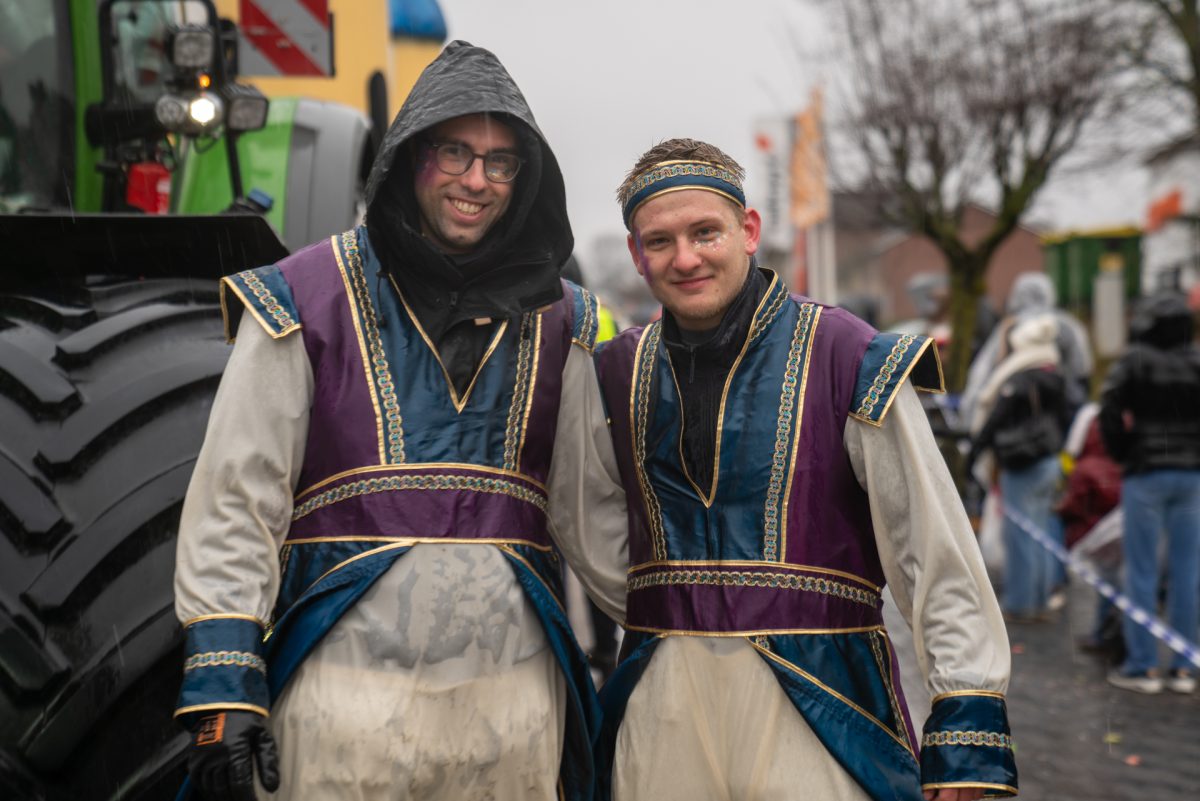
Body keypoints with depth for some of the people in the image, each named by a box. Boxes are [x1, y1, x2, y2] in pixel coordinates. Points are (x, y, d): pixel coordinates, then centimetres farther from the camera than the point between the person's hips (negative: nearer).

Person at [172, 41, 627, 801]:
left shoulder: (555, 321, 13)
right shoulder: (306, 298, 3)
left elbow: (590, 509, 19)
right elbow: (234, 502, -1)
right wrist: (222, 687, -9)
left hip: (514, 687, 3)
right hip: (349, 677, -3)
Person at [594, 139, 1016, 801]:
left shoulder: (847, 358, -5)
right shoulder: (619, 372, 8)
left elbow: (935, 550, -7)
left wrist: (966, 724, -12)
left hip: (818, 704, -3)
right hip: (660, 706, 3)